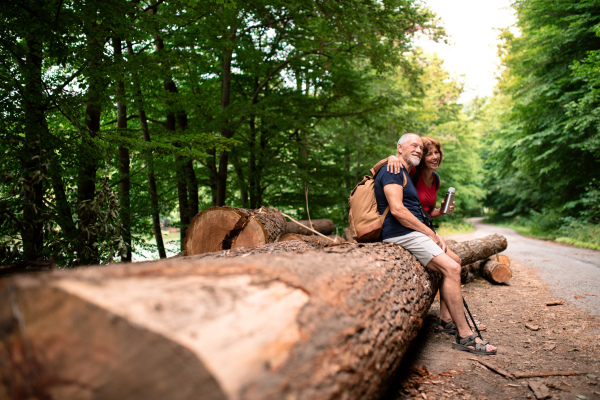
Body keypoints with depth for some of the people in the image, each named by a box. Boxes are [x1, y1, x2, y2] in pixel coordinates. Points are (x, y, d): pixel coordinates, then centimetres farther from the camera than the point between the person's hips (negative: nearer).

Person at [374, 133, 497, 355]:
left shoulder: (404, 174, 25)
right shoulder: (393, 170, -8)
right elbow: (397, 210, -22)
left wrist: (434, 235, 8)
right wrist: (430, 232, -14)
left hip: (413, 232, 11)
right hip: (401, 234, -11)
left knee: (454, 260, 16)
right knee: (451, 268, -18)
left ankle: (446, 318, 16)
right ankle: (464, 335, -14)